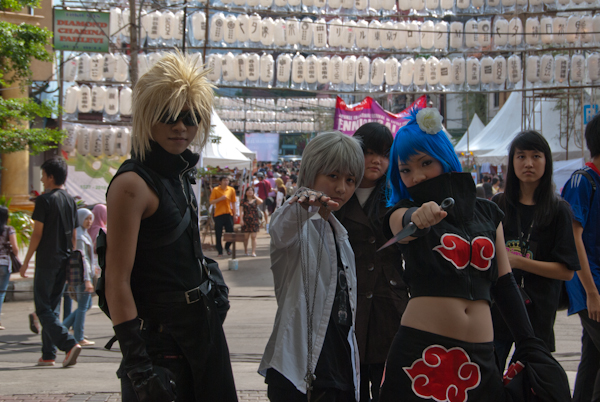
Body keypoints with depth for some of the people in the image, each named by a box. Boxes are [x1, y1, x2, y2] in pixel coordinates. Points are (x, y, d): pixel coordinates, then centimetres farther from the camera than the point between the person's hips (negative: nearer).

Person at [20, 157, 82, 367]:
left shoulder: (44, 200, -10)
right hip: (64, 261, 7)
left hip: (46, 261, -7)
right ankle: (48, 354, 12)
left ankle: (69, 344, -20)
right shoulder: (71, 201, 11)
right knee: (53, 307, 13)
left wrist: (26, 262, -6)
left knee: (43, 308, -4)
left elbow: (37, 234, -12)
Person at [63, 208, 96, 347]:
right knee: (83, 307, -3)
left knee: (87, 305, 15)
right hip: (82, 274, -10)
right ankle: (79, 338, 3)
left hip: (77, 275, 10)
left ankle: (63, 326, 12)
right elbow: (82, 258, -21)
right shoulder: (80, 236, -15)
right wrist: (87, 280, -25)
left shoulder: (83, 234, 17)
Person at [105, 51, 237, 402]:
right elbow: (117, 280, -20)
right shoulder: (133, 183, -16)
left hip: (200, 325, 8)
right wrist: (136, 360, -25)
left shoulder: (181, 174, 10)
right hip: (160, 333, -8)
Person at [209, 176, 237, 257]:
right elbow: (211, 202, -6)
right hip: (218, 214, -2)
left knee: (230, 232, 0)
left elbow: (233, 202, 13)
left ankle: (227, 247, 26)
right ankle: (220, 251, 10)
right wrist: (220, 198, -18)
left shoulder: (231, 190, 8)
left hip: (228, 214, 2)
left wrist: (234, 214, 11)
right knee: (218, 234, 0)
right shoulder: (215, 190, -1)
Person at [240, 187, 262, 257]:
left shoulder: (255, 200, 9)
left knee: (253, 237, -6)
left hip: (254, 220, 0)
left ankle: (253, 252, -10)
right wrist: (241, 219, -9)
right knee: (246, 237, 7)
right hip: (246, 220, 0)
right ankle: (245, 250, 24)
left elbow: (261, 202, -14)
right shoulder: (243, 201, 7)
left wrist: (255, 196, 0)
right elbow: (241, 211, 2)